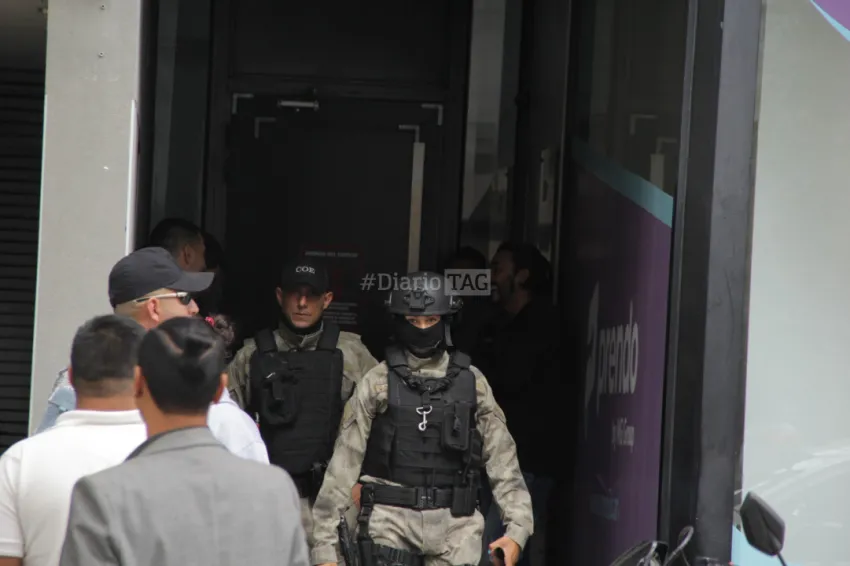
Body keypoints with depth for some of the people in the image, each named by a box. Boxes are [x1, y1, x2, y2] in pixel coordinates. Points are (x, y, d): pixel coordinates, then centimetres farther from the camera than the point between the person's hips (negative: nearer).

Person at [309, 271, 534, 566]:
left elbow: (501, 457, 4)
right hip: (391, 521, -2)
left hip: (455, 523, 2)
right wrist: (324, 542, -4)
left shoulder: (471, 382, 6)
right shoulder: (377, 383, 1)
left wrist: (518, 526, -7)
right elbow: (344, 463, 0)